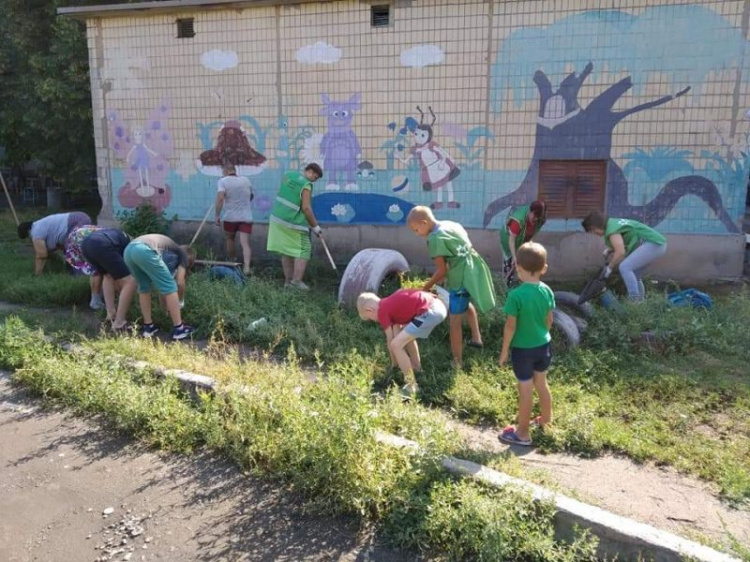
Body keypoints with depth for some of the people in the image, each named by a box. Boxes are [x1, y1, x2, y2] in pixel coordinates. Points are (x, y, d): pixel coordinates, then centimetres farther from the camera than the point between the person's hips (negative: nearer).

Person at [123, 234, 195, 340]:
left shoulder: (170, 255, 42)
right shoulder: (183, 253, 25)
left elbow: (161, 285, 44)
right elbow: (180, 282, 15)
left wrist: (168, 308, 52)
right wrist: (181, 301, 32)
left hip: (129, 250, 8)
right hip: (145, 251, -8)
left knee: (144, 288, 25)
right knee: (170, 287, 4)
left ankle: (148, 327, 27)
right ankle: (178, 329, 9)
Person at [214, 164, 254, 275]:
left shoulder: (223, 181, -5)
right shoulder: (246, 180, 9)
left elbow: (220, 198, -18)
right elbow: (252, 196, 25)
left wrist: (217, 215, -14)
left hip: (230, 217, -2)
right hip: (246, 217, 2)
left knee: (230, 239, 21)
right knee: (245, 243, -4)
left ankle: (233, 263, 34)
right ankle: (246, 266, -21)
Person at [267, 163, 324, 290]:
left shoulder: (288, 175, 9)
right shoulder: (306, 185, -14)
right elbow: (306, 208, -18)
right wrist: (315, 226, -9)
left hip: (278, 218, 8)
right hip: (293, 223, -8)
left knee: (286, 251, 12)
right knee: (303, 250, 1)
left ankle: (288, 281, 14)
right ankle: (297, 281, -5)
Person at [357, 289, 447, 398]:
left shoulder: (382, 311, 1)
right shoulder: (391, 303, 25)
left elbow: (390, 341, 9)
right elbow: (397, 335, 31)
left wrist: (394, 364, 24)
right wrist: (398, 361, 38)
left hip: (429, 311, -10)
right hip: (438, 305, 10)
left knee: (396, 345, -4)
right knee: (405, 335, 32)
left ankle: (412, 387, 2)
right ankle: (416, 368, 43)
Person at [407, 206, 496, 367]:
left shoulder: (435, 238, -18)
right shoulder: (451, 224, 9)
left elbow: (441, 270, -15)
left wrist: (427, 286, -2)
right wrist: (439, 278, 16)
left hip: (461, 277, -9)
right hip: (473, 270, 9)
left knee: (455, 321, 2)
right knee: (466, 303, 36)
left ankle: (457, 361, 11)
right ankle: (476, 337, 42)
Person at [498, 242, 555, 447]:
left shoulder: (516, 295, -24)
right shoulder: (547, 291, -6)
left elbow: (510, 326, -19)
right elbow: (549, 320, 5)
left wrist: (504, 350, -7)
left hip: (523, 350, -5)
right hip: (544, 346, 6)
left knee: (525, 391, 6)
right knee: (541, 384, 24)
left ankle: (523, 434, 21)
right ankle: (546, 420, 43)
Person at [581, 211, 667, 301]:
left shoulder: (611, 229, -14)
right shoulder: (613, 222, 16)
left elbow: (620, 252, -20)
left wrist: (610, 267, -6)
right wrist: (610, 250, 11)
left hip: (653, 244, -10)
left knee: (625, 267, -17)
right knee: (634, 273, 16)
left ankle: (634, 300, -20)